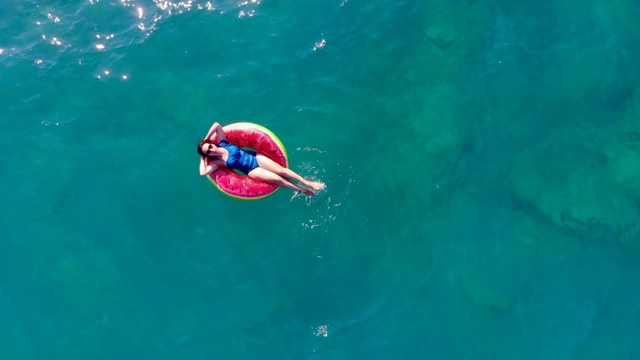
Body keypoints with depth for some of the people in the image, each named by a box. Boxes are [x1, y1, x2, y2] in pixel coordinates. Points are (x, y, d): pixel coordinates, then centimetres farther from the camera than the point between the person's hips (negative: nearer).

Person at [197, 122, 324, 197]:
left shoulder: (223, 143, -4)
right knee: (277, 179, -14)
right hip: (251, 170, -3)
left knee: (281, 170, -8)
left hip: (255, 157, 3)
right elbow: (203, 173, -23)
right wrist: (203, 158, -11)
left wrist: (206, 139, -5)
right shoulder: (218, 162, -11)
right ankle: (303, 190, -2)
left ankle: (309, 183, -3)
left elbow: (217, 124, -9)